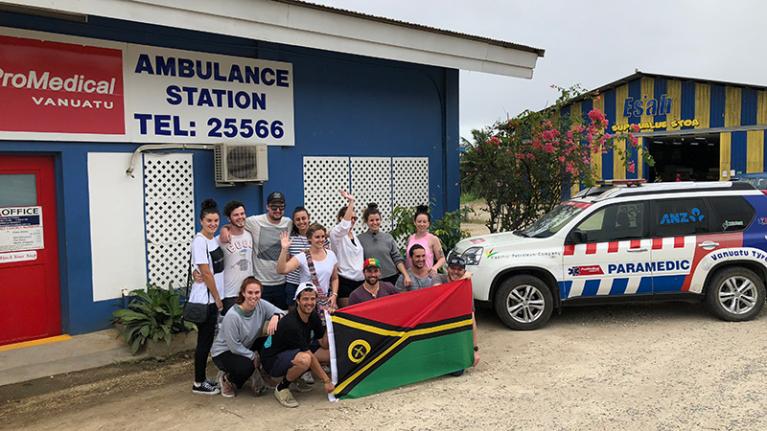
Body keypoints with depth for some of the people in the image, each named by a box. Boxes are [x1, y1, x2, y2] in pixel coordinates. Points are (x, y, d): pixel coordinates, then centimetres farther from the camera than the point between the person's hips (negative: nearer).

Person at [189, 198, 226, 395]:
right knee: (205, 340, 0)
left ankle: (202, 378, 24)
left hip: (213, 298, 8)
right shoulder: (199, 241, -15)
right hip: (204, 299, -8)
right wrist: (217, 298, -11)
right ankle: (199, 383, 11)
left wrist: (217, 298, 5)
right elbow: (206, 273, -16)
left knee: (208, 339, 14)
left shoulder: (214, 239, 9)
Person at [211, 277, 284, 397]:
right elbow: (234, 346, -25)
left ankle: (255, 375, 5)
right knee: (246, 367, -34)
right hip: (223, 352, -6)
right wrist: (253, 356, -17)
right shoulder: (232, 316, -30)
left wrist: (275, 317, -37)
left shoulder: (261, 305, -15)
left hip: (246, 347, 6)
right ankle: (226, 379, 1)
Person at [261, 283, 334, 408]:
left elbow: (324, 344, -1)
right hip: (273, 360, -9)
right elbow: (309, 356, -26)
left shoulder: (313, 316, -4)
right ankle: (282, 387, -10)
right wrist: (326, 381, -22)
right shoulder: (290, 323, -29)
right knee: (304, 360, -38)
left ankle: (296, 378, 10)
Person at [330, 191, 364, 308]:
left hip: (360, 280, 7)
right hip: (345, 281, -7)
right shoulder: (336, 233, -8)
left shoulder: (354, 234, 14)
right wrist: (351, 202, -27)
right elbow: (345, 224, -29)